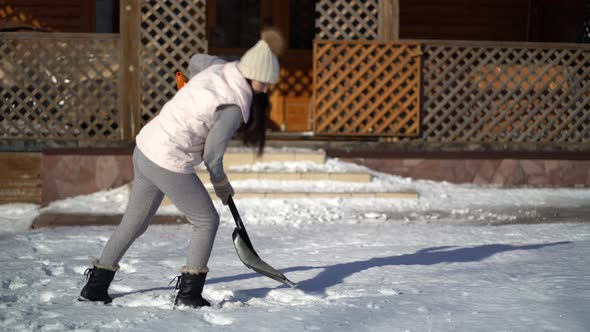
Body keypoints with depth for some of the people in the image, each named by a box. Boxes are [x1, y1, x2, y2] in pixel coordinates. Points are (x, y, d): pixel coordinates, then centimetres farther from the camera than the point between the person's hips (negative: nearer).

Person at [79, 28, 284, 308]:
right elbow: (213, 153, -14)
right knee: (206, 221, 9)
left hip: (146, 147, 9)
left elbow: (196, 60, 27)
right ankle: (189, 293, 10)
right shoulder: (235, 105, -18)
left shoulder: (219, 68, 4)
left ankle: (96, 285, 25)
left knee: (135, 220, 20)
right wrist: (221, 184, 5)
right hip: (170, 164, -9)